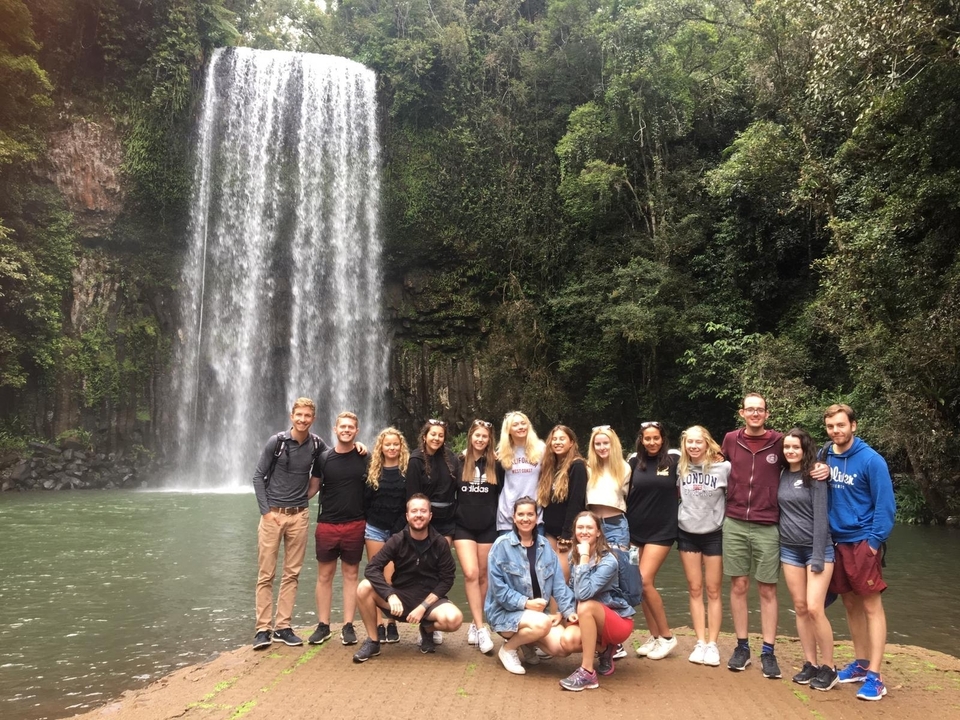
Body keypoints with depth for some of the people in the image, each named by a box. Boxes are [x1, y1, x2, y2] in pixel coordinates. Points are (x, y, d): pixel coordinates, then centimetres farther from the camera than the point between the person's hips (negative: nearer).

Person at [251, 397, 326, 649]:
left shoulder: (316, 444, 1)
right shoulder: (277, 442, -7)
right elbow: (258, 476, -4)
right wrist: (266, 511, -10)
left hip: (299, 516, 3)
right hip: (272, 514, -3)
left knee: (292, 573, 6)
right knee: (266, 574, 0)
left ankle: (283, 627, 14)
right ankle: (263, 629, 7)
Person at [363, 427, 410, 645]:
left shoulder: (408, 470, -1)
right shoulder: (373, 470, 6)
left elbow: (411, 503, -3)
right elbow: (365, 501, 7)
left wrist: (399, 529, -8)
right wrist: (369, 522, -1)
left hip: (399, 530, -2)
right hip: (375, 529, 2)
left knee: (392, 578, -4)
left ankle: (392, 623, 4)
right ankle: (378, 623, 6)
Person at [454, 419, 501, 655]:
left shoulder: (495, 465, 3)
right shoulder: (459, 462, 0)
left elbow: (500, 496, 9)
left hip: (488, 527, 1)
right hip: (463, 527, -1)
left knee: (483, 576, 7)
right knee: (470, 574, -13)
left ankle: (474, 624, 20)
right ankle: (481, 629, -11)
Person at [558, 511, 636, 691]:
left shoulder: (608, 561, -21)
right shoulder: (574, 556, 0)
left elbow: (584, 593, -34)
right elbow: (574, 593, 10)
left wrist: (585, 558, -30)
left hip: (619, 621, -6)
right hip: (592, 621, 6)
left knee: (586, 606, -35)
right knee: (567, 640, -26)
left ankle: (587, 673, -25)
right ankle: (605, 650, 6)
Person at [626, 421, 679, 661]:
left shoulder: (673, 462, -4)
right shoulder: (634, 463, 3)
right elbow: (625, 492, 12)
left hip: (661, 530, -4)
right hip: (636, 529, 4)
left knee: (645, 581, -11)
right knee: (643, 585, 6)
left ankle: (667, 636, 4)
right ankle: (654, 636, 19)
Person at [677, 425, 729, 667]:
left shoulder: (723, 467, -11)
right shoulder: (681, 468, -1)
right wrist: (687, 510, 4)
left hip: (714, 534, -3)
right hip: (687, 533, 3)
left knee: (713, 591, 6)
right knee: (694, 590, 7)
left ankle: (712, 644, 13)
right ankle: (700, 643, 14)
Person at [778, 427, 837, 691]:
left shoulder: (814, 476, -10)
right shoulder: (782, 475, 5)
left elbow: (821, 516, -13)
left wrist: (818, 557, -16)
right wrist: (779, 545, 2)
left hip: (816, 547, -5)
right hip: (790, 549, 5)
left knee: (814, 608, -10)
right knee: (800, 608, 8)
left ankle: (829, 668, 5)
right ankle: (810, 664, 18)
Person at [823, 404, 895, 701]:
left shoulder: (871, 460, -12)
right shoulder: (825, 457, 3)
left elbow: (885, 504, -12)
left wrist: (874, 541, -14)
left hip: (863, 542, -6)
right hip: (837, 541, 6)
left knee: (871, 606, -1)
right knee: (850, 604, 14)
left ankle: (874, 676, 3)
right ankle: (861, 663, 26)